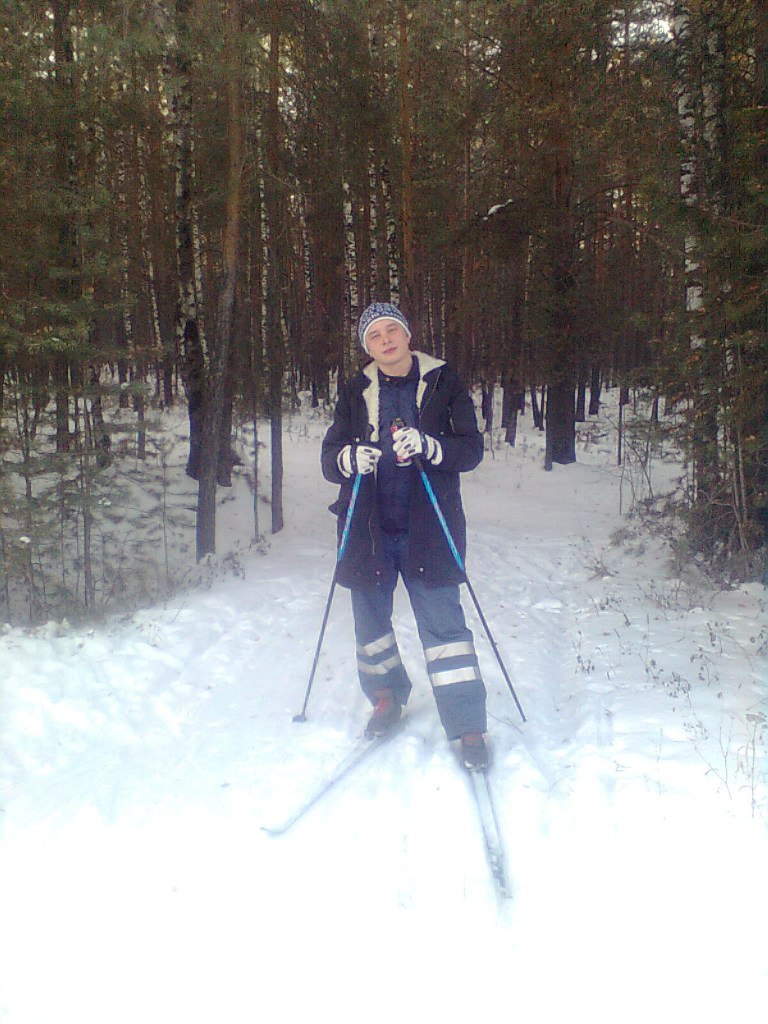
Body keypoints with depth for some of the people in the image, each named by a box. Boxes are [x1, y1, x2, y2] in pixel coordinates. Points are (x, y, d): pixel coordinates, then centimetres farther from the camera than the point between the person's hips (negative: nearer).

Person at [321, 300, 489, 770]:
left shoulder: (444, 383, -1)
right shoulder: (357, 391, 6)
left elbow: (472, 448, -7)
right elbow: (329, 456, 4)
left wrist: (426, 446, -26)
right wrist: (351, 458, -20)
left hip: (427, 527, -3)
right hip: (369, 527, 3)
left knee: (443, 621, -5)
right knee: (370, 618, 12)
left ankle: (468, 726, 3)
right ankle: (387, 697, 36)